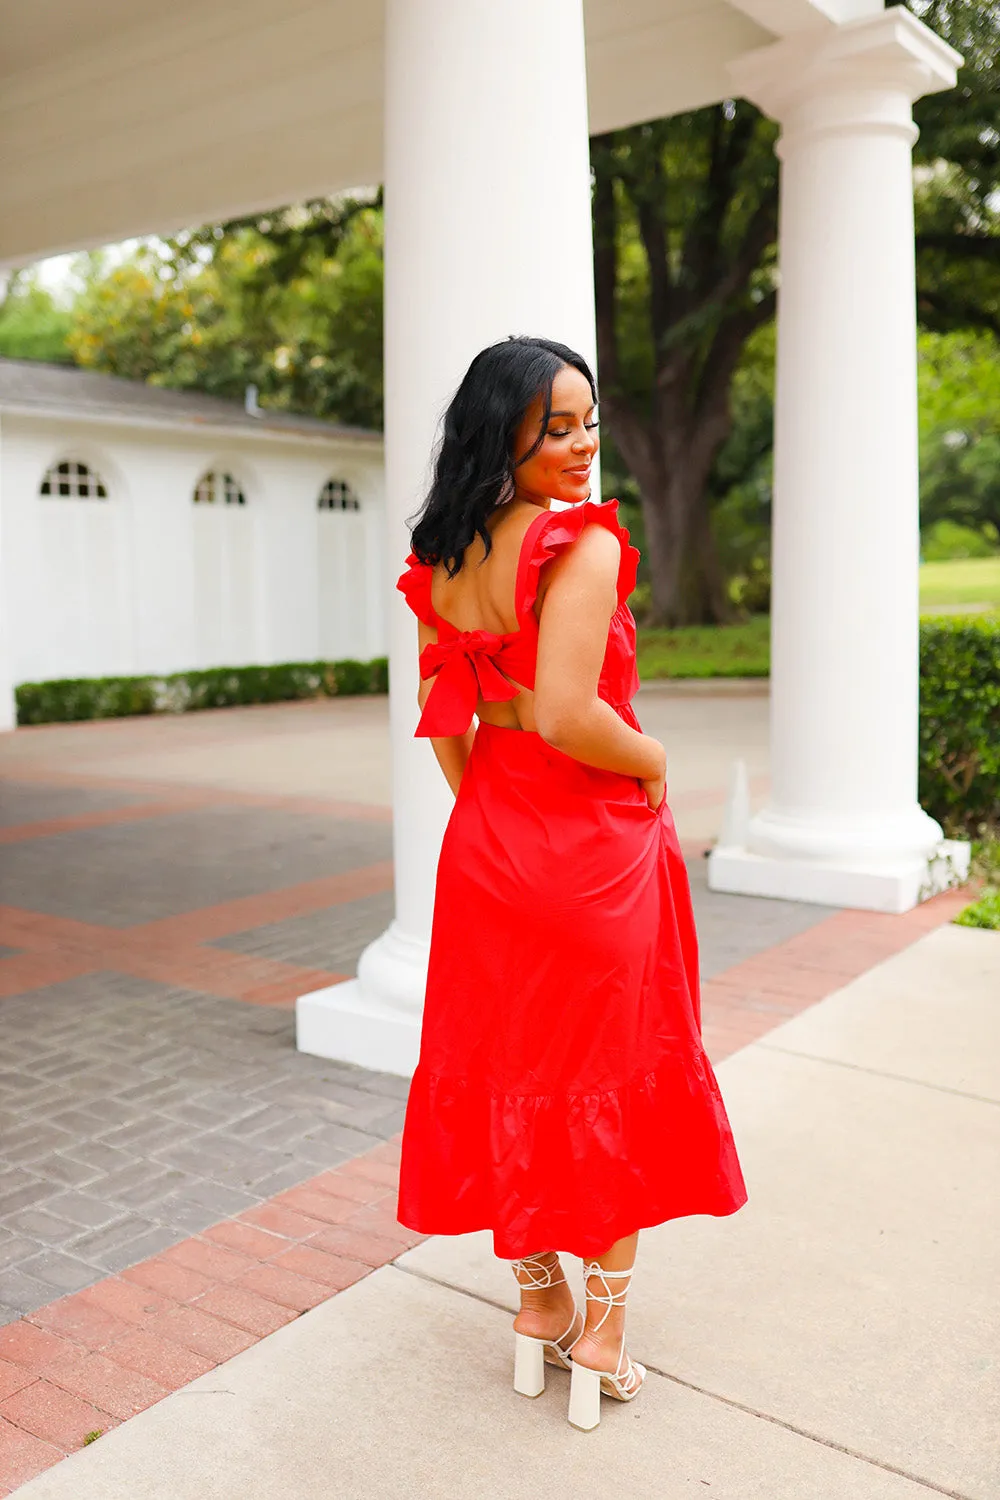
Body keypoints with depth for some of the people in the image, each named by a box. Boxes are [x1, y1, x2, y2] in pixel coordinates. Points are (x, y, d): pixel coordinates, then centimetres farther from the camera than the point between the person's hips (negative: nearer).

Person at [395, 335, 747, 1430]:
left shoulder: (442, 557, 4)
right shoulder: (582, 544, -19)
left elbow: (440, 708, 10)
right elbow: (567, 715, -27)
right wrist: (653, 760, -9)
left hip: (486, 842, 7)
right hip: (595, 844, -6)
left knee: (507, 1064, 16)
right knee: (615, 1075, 11)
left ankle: (538, 1306, 33)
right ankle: (603, 1338, 24)